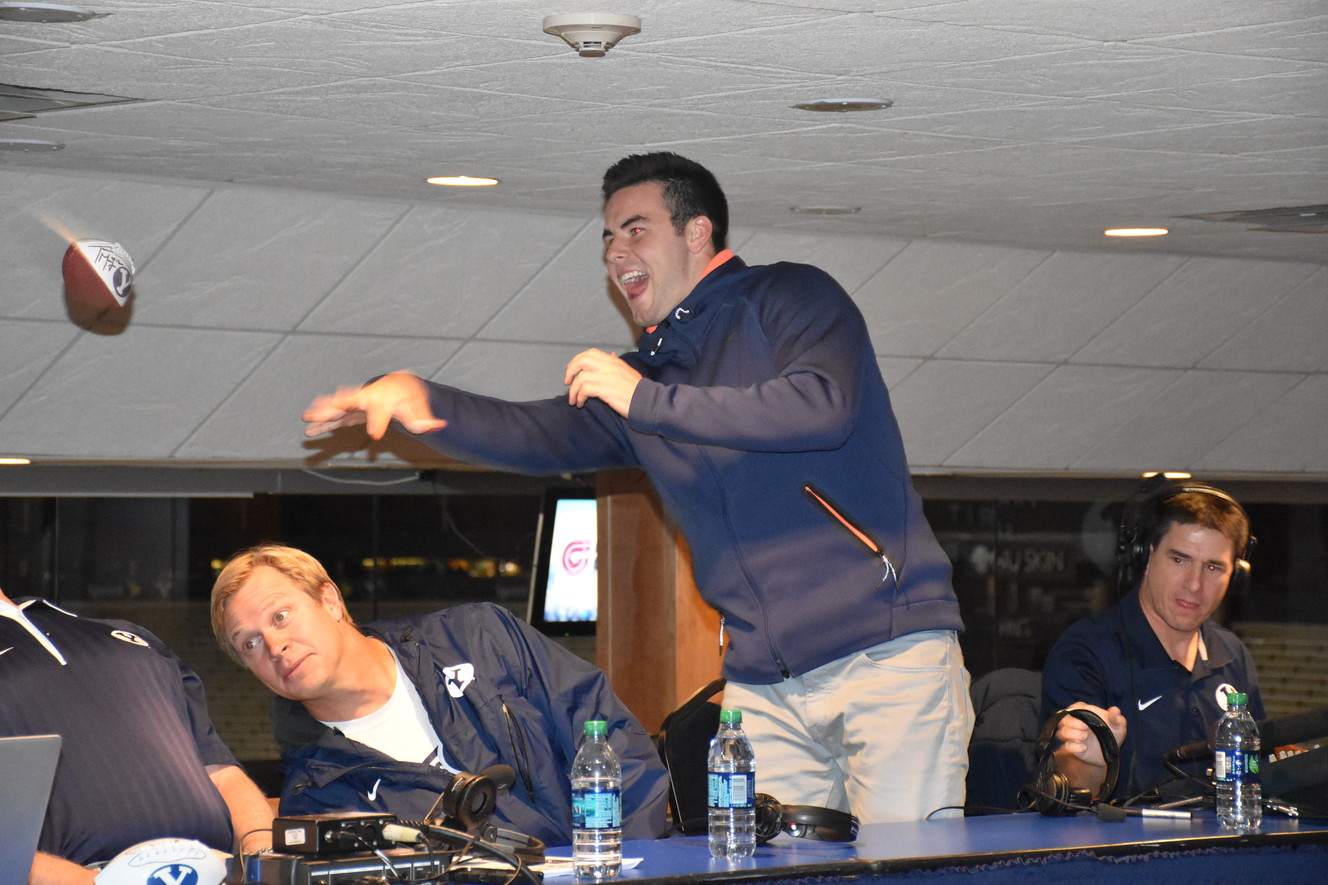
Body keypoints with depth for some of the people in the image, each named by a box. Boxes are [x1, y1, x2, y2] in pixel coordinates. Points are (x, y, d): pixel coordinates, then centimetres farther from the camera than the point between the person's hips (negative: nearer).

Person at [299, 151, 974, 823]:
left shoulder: (788, 299, 3)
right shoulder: (644, 372, 22)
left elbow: (821, 408, -15)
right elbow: (533, 436, 11)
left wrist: (648, 401, -12)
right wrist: (415, 397, -8)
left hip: (886, 649, -6)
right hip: (762, 682, 6)